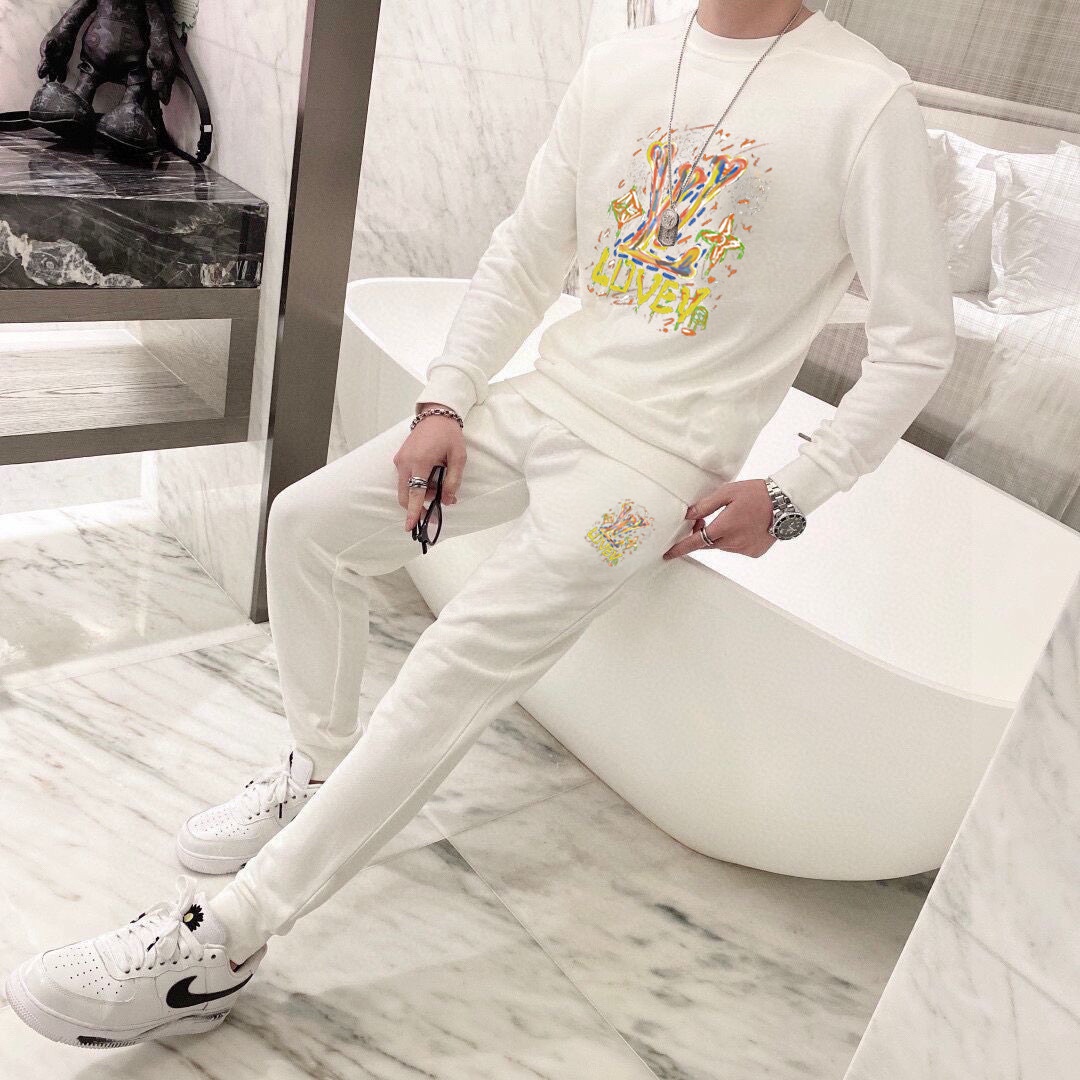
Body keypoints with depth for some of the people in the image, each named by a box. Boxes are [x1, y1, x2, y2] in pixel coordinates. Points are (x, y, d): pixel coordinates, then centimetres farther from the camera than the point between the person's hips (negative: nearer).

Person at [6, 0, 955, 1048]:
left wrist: (790, 497, -11)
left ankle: (215, 946, -8)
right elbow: (525, 253, 11)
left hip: (655, 461, -6)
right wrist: (444, 402, 1)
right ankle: (319, 768, 21)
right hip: (547, 396, 7)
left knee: (456, 669, -19)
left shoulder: (867, 101, -9)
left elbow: (918, 341, -6)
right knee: (309, 521, 1)